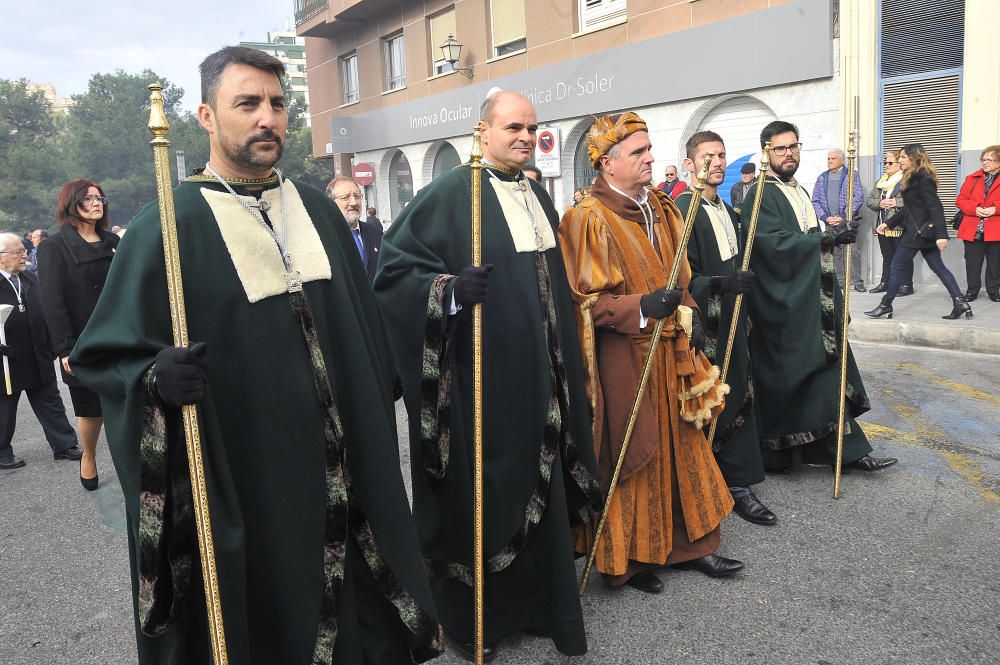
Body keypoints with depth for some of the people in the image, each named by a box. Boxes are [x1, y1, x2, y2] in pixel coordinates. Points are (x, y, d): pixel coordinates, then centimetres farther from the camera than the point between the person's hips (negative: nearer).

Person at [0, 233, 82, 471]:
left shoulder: (31, 278, 6)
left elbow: (45, 314, 11)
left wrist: (50, 348, 9)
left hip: (38, 360, 5)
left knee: (51, 404, 12)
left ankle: (64, 445, 22)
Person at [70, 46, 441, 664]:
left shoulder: (318, 209, 6)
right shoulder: (169, 224, -9)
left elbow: (365, 324, 14)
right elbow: (104, 352, -7)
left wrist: (373, 423, 16)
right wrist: (156, 376, -28)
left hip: (339, 468, 5)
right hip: (237, 481, -4)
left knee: (357, 614, 16)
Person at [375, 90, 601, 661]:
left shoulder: (538, 197, 13)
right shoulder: (452, 193, -11)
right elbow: (395, 268, -15)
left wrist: (567, 362, 23)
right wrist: (450, 288, -32)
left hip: (539, 376, 8)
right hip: (481, 379, -7)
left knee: (538, 488, 17)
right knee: (480, 495, 5)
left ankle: (539, 600, 36)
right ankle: (473, 617, 26)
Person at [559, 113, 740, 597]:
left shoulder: (660, 208, 12)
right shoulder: (589, 218, -14)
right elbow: (587, 300, -17)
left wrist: (689, 315, 6)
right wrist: (642, 308, -30)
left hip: (669, 352, 8)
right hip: (623, 359, -8)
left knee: (680, 448, 14)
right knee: (630, 457, 3)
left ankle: (687, 542, 28)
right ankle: (627, 558, 20)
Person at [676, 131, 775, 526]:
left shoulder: (726, 211, 15)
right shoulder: (682, 212, -13)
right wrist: (722, 283, -31)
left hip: (730, 323, 8)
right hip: (701, 327, -8)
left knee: (739, 400, 8)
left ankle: (738, 484, 17)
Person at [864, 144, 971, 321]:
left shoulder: (923, 179, -15)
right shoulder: (913, 179, 15)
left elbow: (935, 207, -21)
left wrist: (941, 234, -26)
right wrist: (889, 223, 19)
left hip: (919, 231, -10)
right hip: (922, 231, 10)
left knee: (897, 266, -2)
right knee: (938, 267, 9)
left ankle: (886, 305, 6)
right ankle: (960, 303, 8)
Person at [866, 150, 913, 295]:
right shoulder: (880, 182, 16)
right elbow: (868, 200, 12)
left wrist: (897, 202, -22)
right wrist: (879, 203, -7)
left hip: (900, 227, -7)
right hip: (883, 226, 7)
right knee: (887, 257, 16)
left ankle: (907, 285, 6)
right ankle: (885, 282, 25)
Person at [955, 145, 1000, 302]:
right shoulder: (972, 178, 7)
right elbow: (960, 200, 4)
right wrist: (975, 208, -12)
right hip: (973, 230, 1)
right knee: (972, 262, 5)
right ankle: (972, 290, 16)